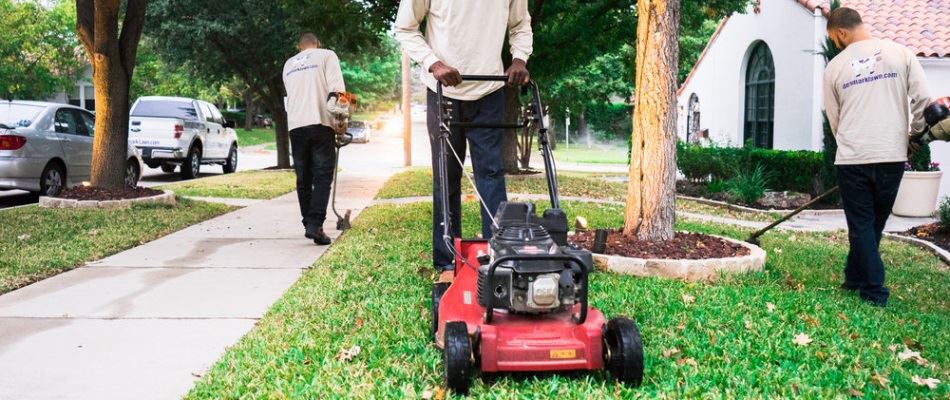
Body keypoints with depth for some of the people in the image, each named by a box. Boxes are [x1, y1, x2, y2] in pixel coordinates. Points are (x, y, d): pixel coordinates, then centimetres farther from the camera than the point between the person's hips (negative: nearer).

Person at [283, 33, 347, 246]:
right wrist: (341, 118, -8)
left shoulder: (289, 64, 22)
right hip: (320, 123, -4)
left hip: (295, 125, 4)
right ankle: (315, 225, -17)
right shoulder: (327, 55, 6)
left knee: (303, 179, 10)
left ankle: (309, 224, 12)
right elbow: (336, 90, -8)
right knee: (322, 177, -5)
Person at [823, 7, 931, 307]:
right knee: (875, 223, 16)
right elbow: (923, 100, 0)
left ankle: (874, 291, 7)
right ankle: (855, 278, 28)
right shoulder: (900, 53, 3)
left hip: (852, 159, -1)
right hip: (892, 156, 2)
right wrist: (914, 134, 17)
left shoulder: (835, 67, 3)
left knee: (861, 225, 7)